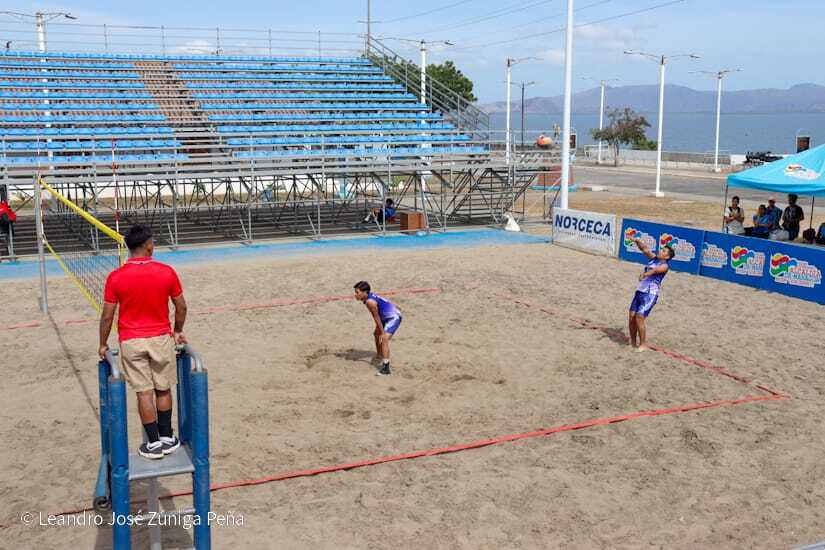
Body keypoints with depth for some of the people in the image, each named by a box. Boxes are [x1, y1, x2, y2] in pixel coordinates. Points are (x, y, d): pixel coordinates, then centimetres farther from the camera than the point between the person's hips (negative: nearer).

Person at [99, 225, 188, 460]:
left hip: (131, 341, 0)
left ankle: (154, 443, 12)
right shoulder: (167, 272, -8)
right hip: (161, 338, 1)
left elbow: (107, 316, -6)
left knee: (144, 392, 6)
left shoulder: (116, 277, -10)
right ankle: (167, 438, 23)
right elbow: (181, 306, 1)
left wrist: (103, 344, 8)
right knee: (163, 390, 14)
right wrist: (178, 332, 18)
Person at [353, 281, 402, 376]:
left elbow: (376, 317, -22)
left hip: (394, 317, -11)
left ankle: (385, 368, -31)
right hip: (386, 317, 11)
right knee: (376, 334, 29)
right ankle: (379, 356, 52)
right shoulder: (370, 295, -1)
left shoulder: (370, 301, -28)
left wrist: (382, 332, -14)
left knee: (384, 338, -26)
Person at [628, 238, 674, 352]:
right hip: (640, 291, 7)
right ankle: (633, 341, 17)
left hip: (650, 294, -7)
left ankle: (643, 344, -1)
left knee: (639, 317, -14)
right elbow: (644, 249, 9)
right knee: (632, 316, 2)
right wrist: (637, 241, -10)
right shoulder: (654, 258, 13)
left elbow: (655, 270, -28)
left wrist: (645, 274, -47)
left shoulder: (665, 265, -8)